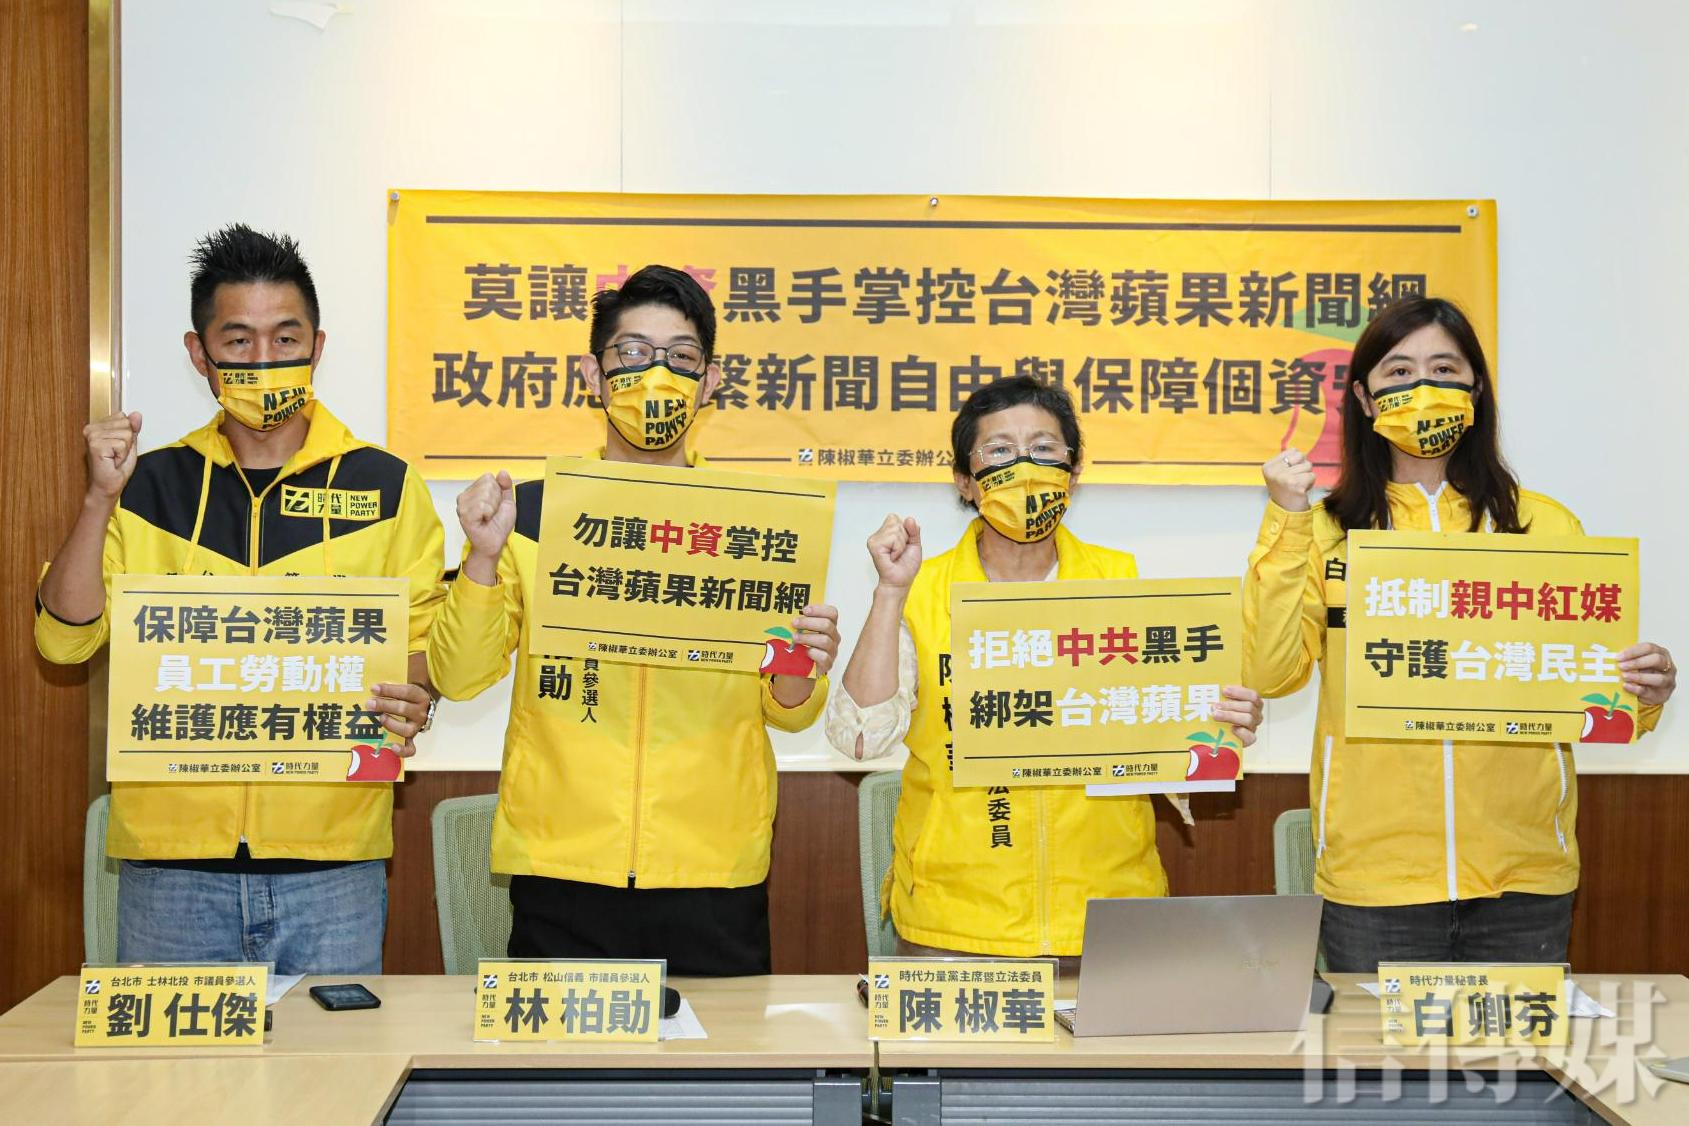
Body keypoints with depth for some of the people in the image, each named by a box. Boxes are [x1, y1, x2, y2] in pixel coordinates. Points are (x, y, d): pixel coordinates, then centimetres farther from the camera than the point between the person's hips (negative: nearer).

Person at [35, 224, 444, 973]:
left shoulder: (385, 487, 5)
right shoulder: (150, 485, 8)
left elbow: (425, 645, 6)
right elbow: (65, 639, 2)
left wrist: (410, 701, -16)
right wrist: (101, 500, -10)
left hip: (332, 860, -1)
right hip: (170, 858, 1)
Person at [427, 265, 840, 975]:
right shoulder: (533, 510, 4)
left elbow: (786, 712, 10)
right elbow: (459, 677, 1)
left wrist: (798, 678, -12)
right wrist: (484, 557, -13)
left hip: (715, 873, 1)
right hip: (563, 872, 0)